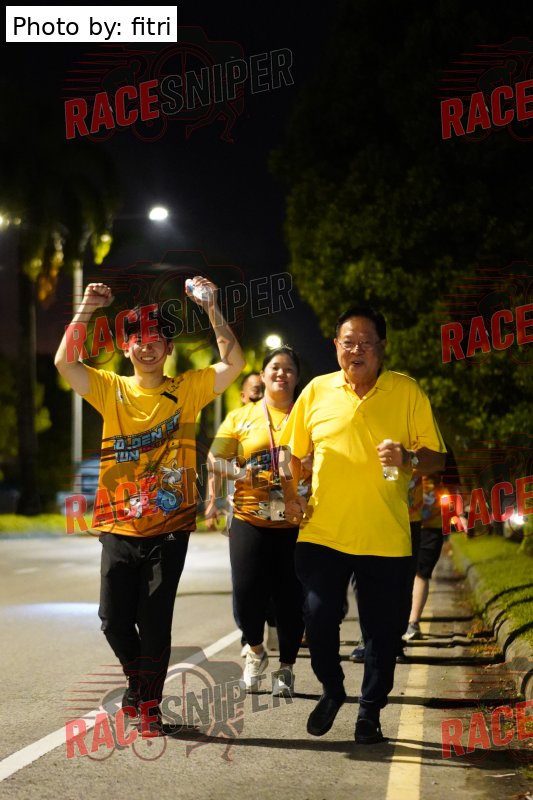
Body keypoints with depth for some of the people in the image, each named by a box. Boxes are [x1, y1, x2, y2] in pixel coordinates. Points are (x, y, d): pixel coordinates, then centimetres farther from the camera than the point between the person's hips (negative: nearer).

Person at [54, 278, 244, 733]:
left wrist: (211, 308, -13)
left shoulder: (187, 389, 2)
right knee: (114, 618, 4)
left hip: (169, 529, -1)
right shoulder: (111, 389, 4)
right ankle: (138, 678, 32)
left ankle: (150, 703, 15)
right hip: (120, 528, 1)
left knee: (155, 621, 1)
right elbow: (64, 362, -8)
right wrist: (87, 309, -13)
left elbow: (234, 363, -9)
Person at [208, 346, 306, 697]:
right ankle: (256, 652, 23)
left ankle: (286, 668, 18)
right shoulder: (241, 417, 9)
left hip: (295, 523, 0)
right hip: (251, 520, 0)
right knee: (248, 594, -6)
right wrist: (240, 474, -12)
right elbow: (216, 459, 6)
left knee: (291, 598, 2)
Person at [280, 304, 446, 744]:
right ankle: (332, 690, 27)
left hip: (385, 538, -1)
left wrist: (409, 458, -20)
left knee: (382, 629, 5)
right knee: (318, 617, -1)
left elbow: (436, 457, 1)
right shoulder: (317, 391, 5)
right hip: (322, 533, 1)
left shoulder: (408, 392, -1)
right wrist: (291, 496, 1)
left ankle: (370, 711, 24)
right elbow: (291, 451, 15)